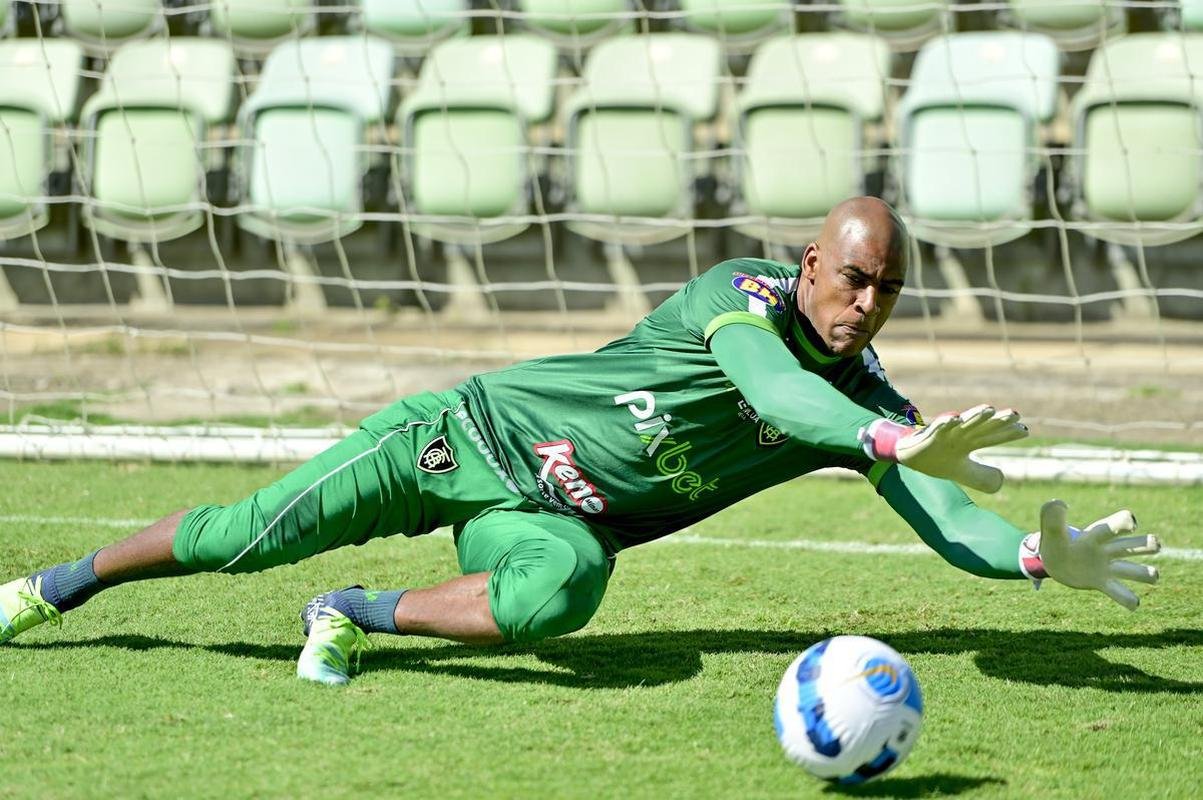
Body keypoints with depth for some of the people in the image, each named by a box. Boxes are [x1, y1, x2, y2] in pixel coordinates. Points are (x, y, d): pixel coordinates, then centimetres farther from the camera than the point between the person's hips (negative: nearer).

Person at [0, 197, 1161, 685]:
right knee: (247, 534, -3)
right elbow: (774, 387, -42)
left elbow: (948, 524, -13)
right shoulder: (741, 293, -21)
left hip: (553, 522, 3)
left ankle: (352, 618, -8)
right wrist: (901, 444, -58)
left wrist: (1048, 558, -34)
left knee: (559, 591, -33)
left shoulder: (865, 401, -5)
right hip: (473, 433, -3)